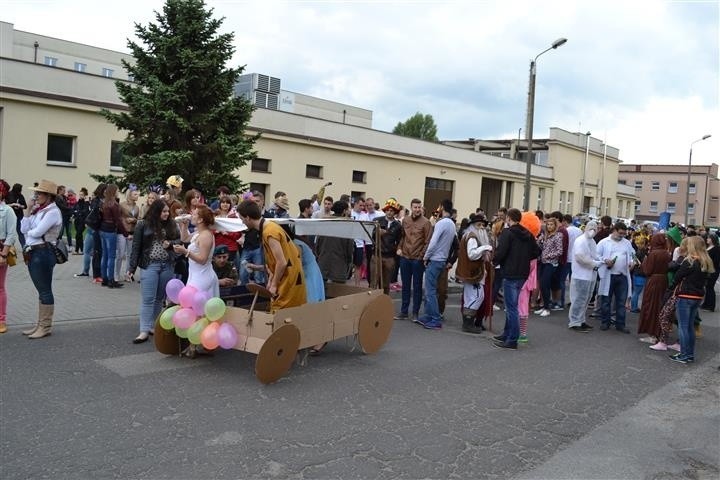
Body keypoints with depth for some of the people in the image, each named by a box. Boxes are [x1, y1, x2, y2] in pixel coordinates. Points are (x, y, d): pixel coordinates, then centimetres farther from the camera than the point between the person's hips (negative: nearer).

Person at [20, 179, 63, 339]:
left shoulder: (52, 212, -12)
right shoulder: (39, 210, 13)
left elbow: (37, 232, -19)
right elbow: (24, 230, 9)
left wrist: (28, 232, 2)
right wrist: (29, 212, 2)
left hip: (43, 253, -9)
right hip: (33, 252, 9)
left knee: (45, 290, -1)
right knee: (41, 290, 15)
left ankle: (46, 327, 6)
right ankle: (40, 324, 23)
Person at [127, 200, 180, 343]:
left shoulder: (171, 225, 6)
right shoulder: (143, 225, -2)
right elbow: (136, 247, -2)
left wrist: (170, 243, -11)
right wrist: (131, 268, -5)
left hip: (167, 266, 3)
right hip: (150, 265, -3)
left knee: (160, 298, 9)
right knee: (148, 299, -4)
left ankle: (153, 326, 19)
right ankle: (144, 331, -3)